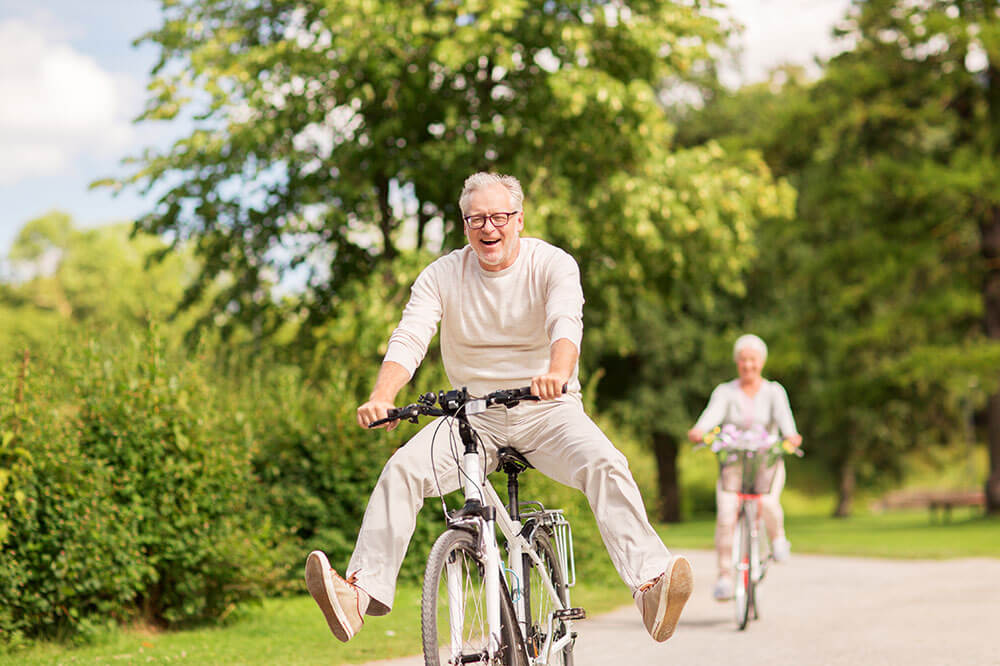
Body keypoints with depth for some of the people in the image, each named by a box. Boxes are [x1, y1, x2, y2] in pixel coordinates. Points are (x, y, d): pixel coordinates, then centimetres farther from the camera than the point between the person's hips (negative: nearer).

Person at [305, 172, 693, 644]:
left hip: (546, 410, -2)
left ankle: (650, 584, -37)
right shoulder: (442, 276, -1)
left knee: (606, 465, -29)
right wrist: (381, 398, -35)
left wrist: (557, 373, -50)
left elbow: (566, 323, -26)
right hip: (474, 414, 2)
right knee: (402, 469, -22)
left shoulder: (553, 265, -7)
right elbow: (409, 339, -14)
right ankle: (361, 591, -26)